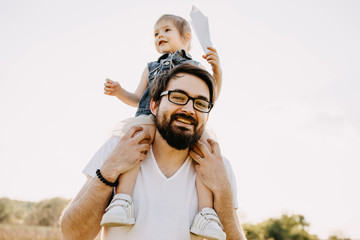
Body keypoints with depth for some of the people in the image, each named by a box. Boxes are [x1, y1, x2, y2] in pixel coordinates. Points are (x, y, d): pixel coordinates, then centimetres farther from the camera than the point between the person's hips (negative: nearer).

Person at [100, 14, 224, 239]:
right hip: (150, 115, 1)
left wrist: (217, 71, 4)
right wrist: (119, 91, 14)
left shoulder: (196, 67, 29)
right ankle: (122, 201, -43)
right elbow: (137, 99, 33)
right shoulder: (151, 69, 37)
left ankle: (207, 212, -34)